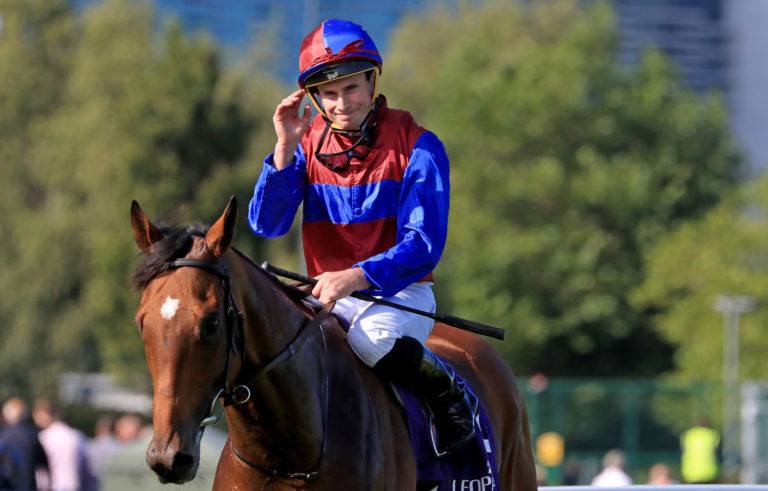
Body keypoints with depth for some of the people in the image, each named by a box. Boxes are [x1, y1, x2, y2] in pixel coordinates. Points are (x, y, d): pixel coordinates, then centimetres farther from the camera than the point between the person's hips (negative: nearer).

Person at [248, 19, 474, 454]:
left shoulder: (417, 146, -7)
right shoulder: (307, 143, 4)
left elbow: (423, 245, -14)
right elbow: (267, 224, -6)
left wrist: (356, 277, -30)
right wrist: (285, 149, -18)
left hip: (401, 292, -3)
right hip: (329, 294, 3)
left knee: (371, 335, -37)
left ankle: (447, 393, -10)